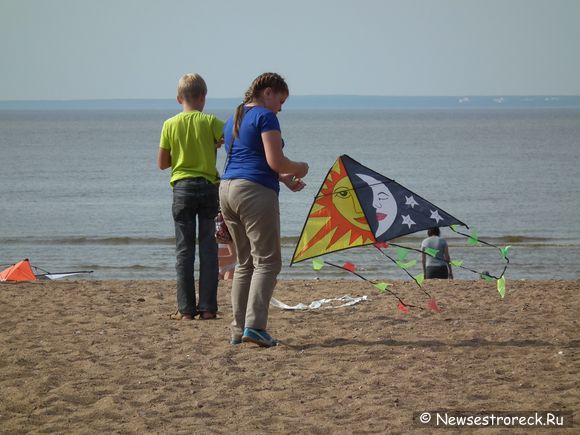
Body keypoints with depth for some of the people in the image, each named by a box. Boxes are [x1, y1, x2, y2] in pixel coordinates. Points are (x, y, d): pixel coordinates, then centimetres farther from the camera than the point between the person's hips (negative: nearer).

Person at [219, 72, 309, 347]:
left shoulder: (233, 120, 21)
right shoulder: (265, 117, -6)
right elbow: (275, 161, -13)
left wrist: (285, 179, 24)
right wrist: (298, 169, 6)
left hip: (227, 189, 9)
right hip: (255, 192, -9)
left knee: (245, 263, 13)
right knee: (267, 261, -7)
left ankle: (238, 330, 9)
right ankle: (254, 325, -18)